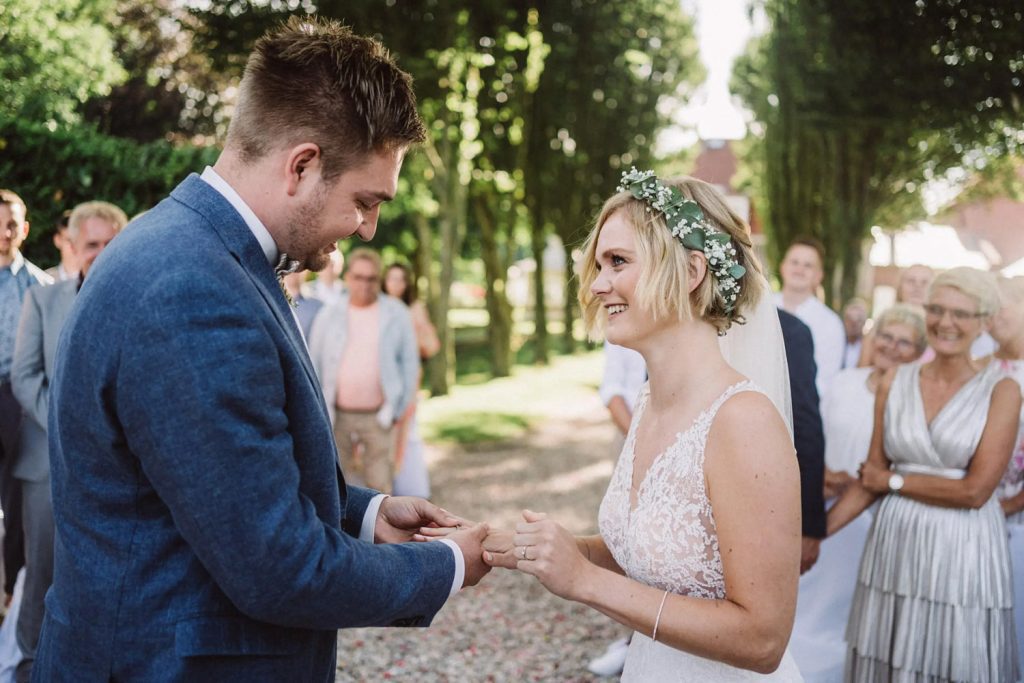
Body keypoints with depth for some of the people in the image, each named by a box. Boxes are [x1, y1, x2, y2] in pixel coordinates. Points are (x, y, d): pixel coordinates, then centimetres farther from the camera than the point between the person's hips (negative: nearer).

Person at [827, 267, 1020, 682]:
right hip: (896, 542, 3)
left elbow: (974, 491, -14)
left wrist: (894, 481, -6)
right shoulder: (894, 383, 2)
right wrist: (815, 532, -1)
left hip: (963, 549, -3)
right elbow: (872, 476, 4)